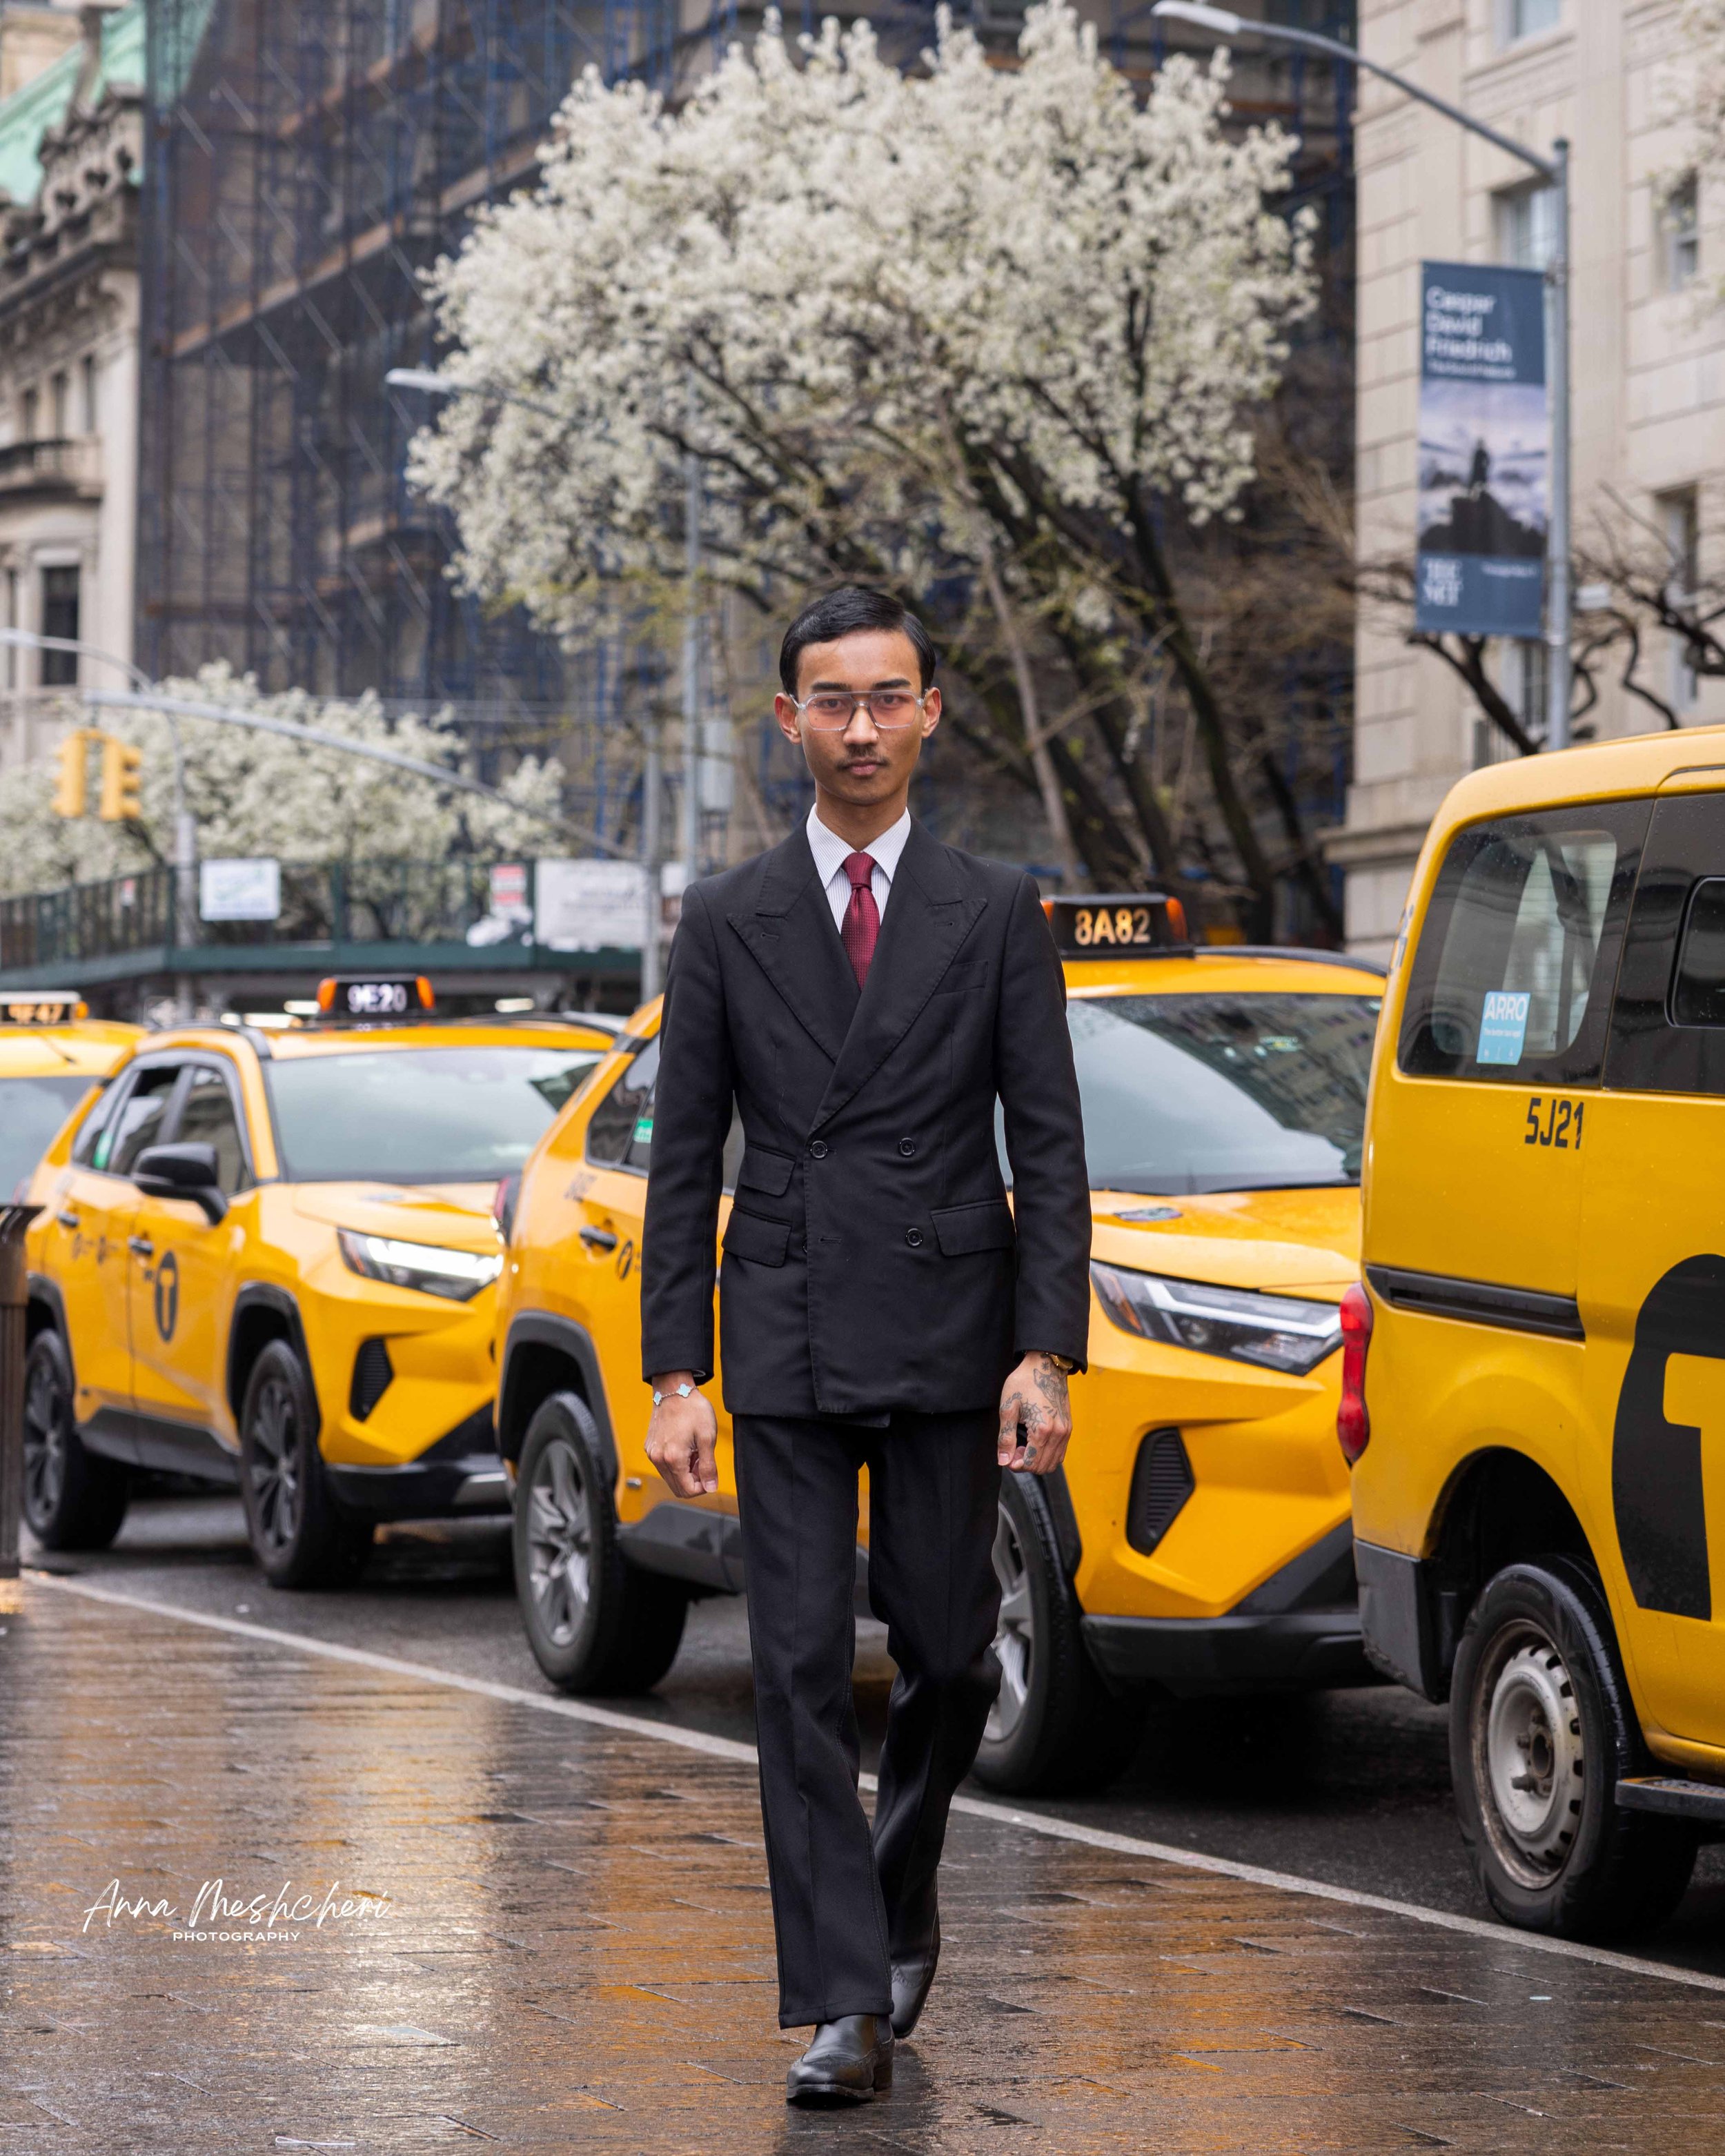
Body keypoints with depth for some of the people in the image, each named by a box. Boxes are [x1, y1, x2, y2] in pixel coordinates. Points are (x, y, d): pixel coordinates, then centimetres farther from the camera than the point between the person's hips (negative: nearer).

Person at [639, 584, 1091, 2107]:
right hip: (787, 1344, 0)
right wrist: (673, 1374, -1)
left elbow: (1050, 1148, 1)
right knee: (803, 1668, -5)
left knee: (946, 1653, 7)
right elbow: (686, 1160, 5)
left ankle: (903, 1886, 35)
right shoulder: (728, 922, 5)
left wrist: (1047, 1353, -8)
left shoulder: (997, 914, 4)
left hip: (947, 1340, 0)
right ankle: (846, 2003, -3)